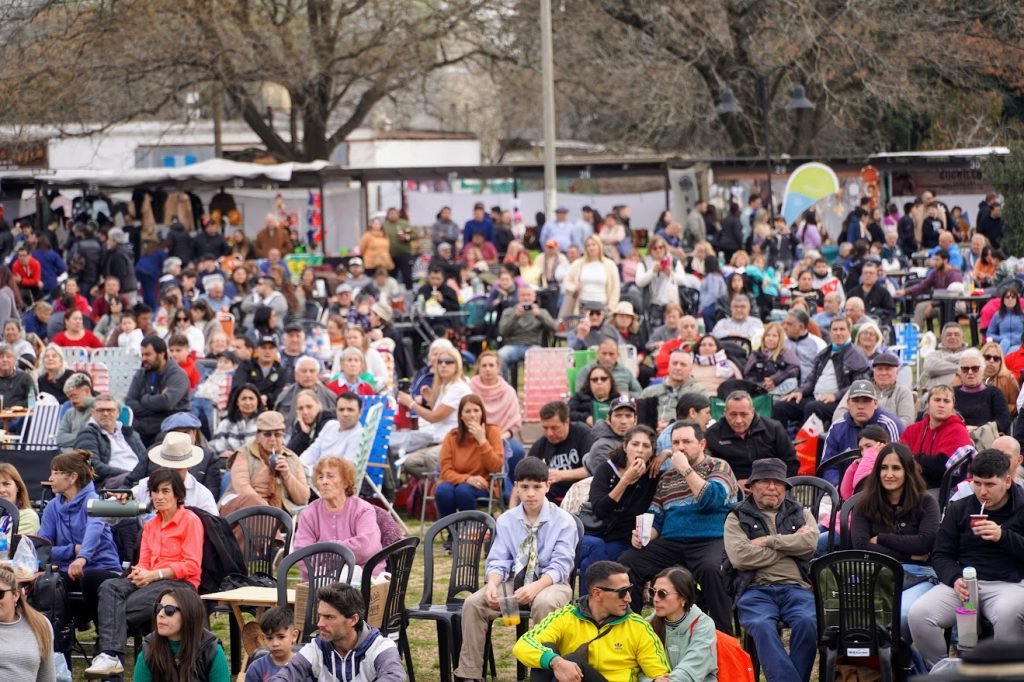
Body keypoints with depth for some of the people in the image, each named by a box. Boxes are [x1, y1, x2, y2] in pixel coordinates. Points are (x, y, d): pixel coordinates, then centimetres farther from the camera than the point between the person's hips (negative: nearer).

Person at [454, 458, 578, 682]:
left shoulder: (563, 521, -8)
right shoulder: (506, 520, 4)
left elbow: (560, 565, -15)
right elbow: (498, 561, 0)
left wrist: (535, 587, -33)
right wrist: (492, 584, -23)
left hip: (550, 582, -4)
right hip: (514, 581, 4)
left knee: (544, 603, -40)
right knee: (473, 603, -20)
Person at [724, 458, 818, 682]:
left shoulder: (801, 514, 24)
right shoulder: (737, 518, 16)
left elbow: (810, 542, 1)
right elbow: (739, 556, -3)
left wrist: (769, 541, 0)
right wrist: (791, 546, 3)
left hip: (796, 588, 2)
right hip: (755, 590, -2)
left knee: (806, 622, -32)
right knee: (762, 626, -35)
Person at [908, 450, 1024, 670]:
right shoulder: (959, 509, 15)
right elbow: (941, 554, 13)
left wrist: (1003, 537, -16)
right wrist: (955, 579, -8)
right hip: (964, 583, 3)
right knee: (918, 613, -24)